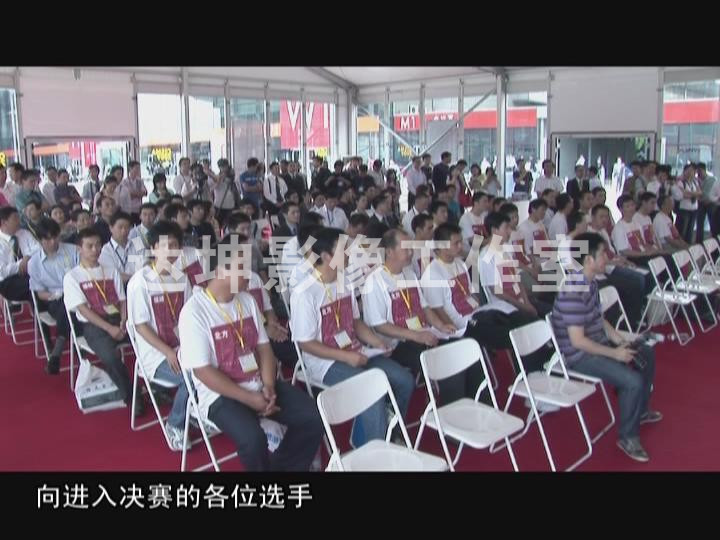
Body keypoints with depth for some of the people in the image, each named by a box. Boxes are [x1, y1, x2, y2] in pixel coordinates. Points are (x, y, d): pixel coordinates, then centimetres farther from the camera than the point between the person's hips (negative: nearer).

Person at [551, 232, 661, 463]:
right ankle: (628, 436, 1)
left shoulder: (590, 281, 1)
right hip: (580, 355, -10)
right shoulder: (573, 292, -30)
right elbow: (577, 341, -28)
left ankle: (640, 410, 40)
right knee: (633, 380, -23)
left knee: (646, 353, 22)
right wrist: (614, 353, -19)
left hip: (598, 343, 11)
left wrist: (621, 341, 2)